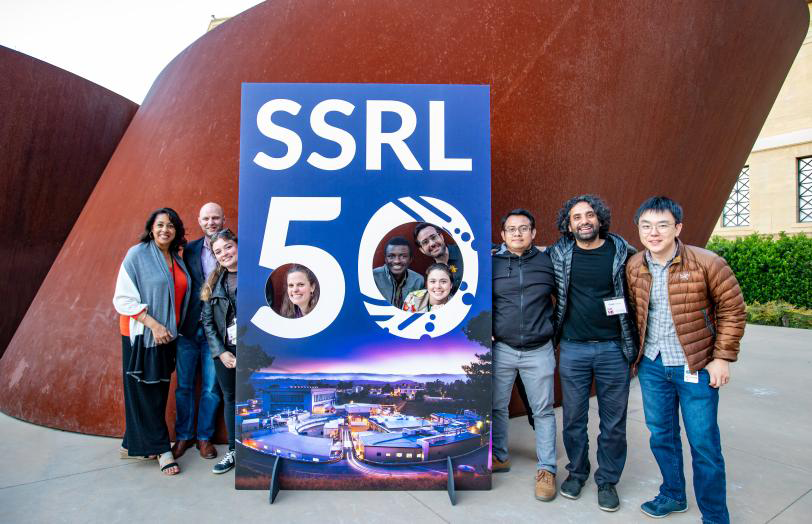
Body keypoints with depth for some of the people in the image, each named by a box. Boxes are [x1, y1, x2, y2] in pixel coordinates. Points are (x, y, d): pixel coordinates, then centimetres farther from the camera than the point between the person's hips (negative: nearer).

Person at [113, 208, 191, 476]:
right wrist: (153, 324, -19)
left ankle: (134, 444, 26)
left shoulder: (177, 259, 10)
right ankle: (161, 449, 11)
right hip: (142, 334, -6)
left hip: (167, 335, 6)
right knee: (146, 392, 1)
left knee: (158, 391, 11)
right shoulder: (137, 254, -8)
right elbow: (123, 298, -12)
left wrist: (172, 327, 6)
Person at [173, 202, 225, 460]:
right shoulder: (190, 249, 4)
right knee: (184, 386, 12)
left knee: (211, 388, 8)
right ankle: (183, 435, 29)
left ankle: (205, 437, 25)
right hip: (188, 328, 3)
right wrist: (178, 322, -1)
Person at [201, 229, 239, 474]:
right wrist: (221, 352, -3)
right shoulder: (214, 282, 8)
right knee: (229, 398, 14)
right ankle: (233, 451, 29)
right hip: (224, 350, 5)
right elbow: (207, 320, 7)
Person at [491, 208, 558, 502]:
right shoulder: (491, 263, -1)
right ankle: (499, 457, 32)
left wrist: (552, 326, 7)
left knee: (543, 411, 8)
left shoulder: (547, 262, 0)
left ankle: (546, 469, 22)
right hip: (501, 349, 1)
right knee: (496, 407, 12)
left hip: (539, 351, 0)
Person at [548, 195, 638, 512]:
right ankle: (576, 472, 33)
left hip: (614, 348, 0)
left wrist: (634, 342, 5)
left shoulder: (622, 251, -2)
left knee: (613, 420, 9)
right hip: (572, 348, 1)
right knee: (573, 417, 12)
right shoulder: (558, 254, -2)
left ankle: (607, 481, 28)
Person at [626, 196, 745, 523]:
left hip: (696, 366, -4)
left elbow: (732, 309, -6)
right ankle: (673, 495, 38)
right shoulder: (634, 267, -2)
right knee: (661, 435, 17)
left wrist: (722, 358, -9)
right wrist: (638, 352, 11)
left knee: (704, 444, 4)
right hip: (651, 365, 4)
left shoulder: (707, 263, -14)